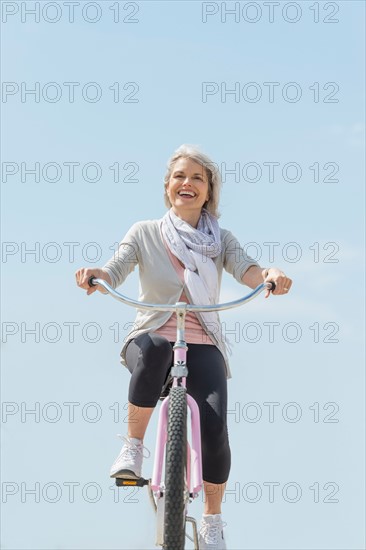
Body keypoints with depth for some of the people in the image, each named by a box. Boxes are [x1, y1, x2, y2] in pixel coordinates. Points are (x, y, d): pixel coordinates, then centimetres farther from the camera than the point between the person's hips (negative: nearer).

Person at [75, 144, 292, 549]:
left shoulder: (220, 239, 11)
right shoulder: (145, 233, 8)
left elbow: (245, 270, -8)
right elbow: (116, 272, -6)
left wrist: (269, 274, -32)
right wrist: (94, 274, -31)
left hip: (203, 346, 1)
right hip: (151, 338, -1)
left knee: (214, 428, -22)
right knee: (153, 348, -40)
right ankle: (132, 448, -22)